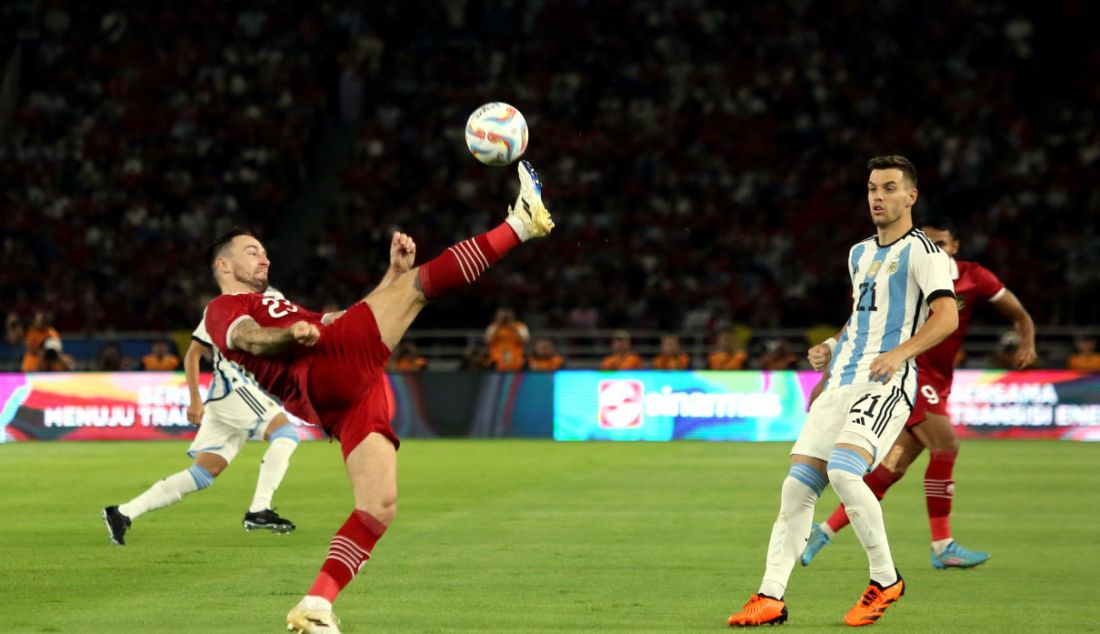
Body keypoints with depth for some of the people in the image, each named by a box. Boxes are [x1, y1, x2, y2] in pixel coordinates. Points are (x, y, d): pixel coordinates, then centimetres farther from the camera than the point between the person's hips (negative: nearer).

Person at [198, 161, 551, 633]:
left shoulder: (280, 309, 44)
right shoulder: (223, 310, 16)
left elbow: (358, 319, 38)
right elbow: (251, 339, -9)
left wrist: (394, 272, 26)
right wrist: (292, 335, -30)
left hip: (355, 397, 8)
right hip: (324, 369, -8)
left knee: (379, 507, -5)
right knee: (420, 282, -11)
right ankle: (520, 224, -3)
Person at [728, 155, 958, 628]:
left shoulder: (920, 251, -2)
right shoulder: (859, 254, 22)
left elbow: (947, 316, -14)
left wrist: (899, 353, -26)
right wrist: (831, 348, 15)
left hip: (886, 384, -8)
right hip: (842, 380, 8)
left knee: (844, 471, -27)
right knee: (797, 486, -4)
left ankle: (885, 580, -10)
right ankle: (771, 597, -3)